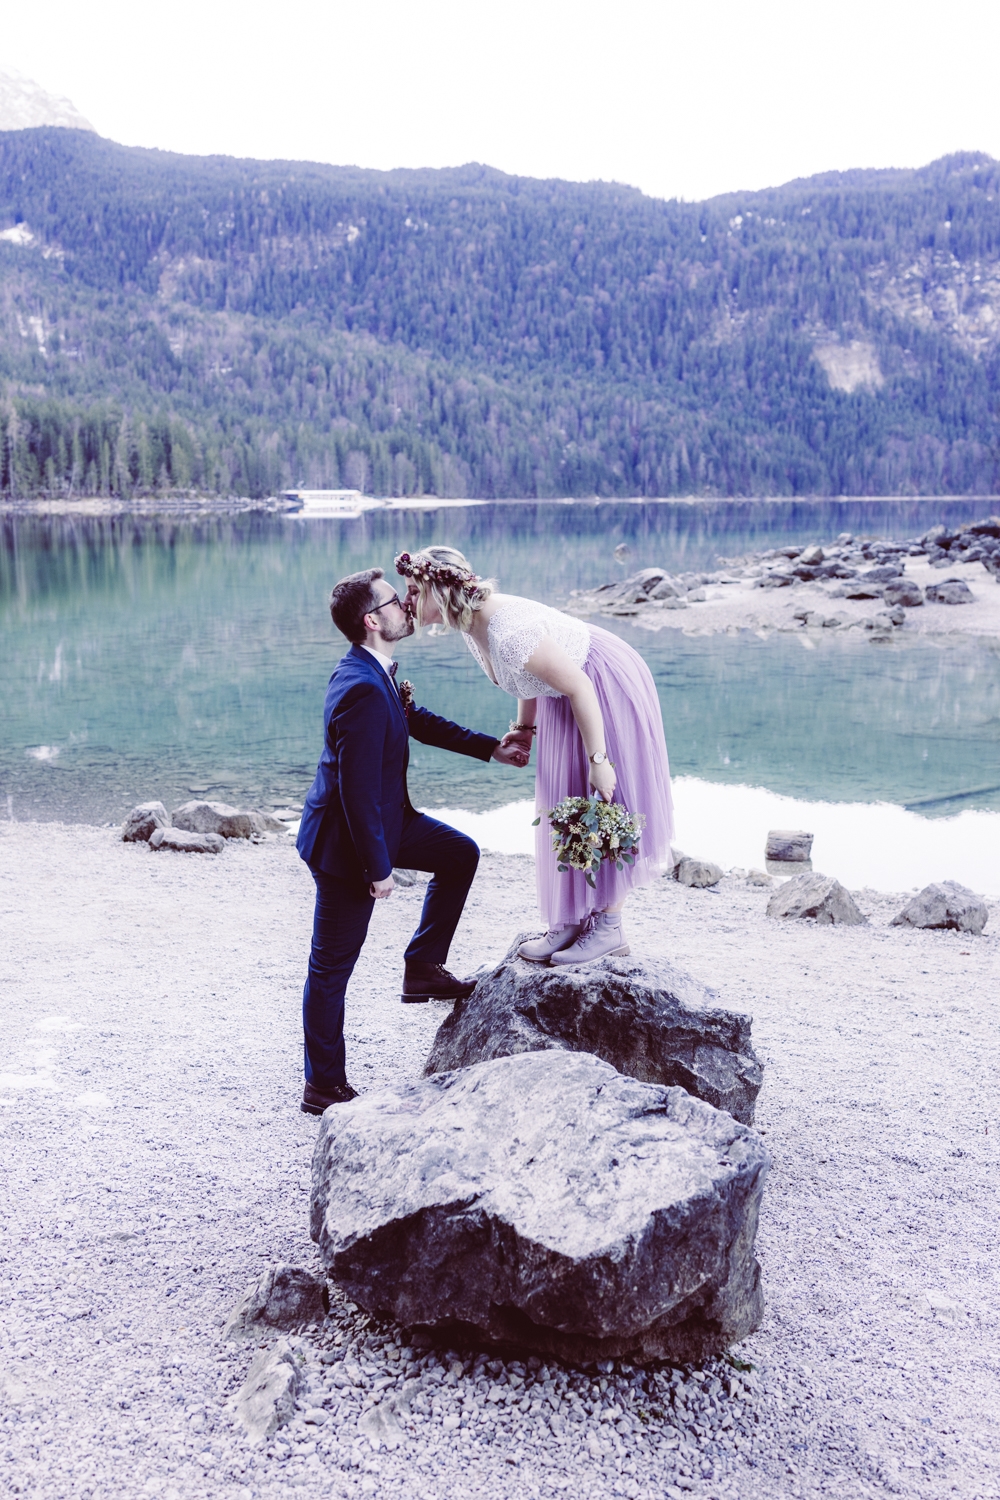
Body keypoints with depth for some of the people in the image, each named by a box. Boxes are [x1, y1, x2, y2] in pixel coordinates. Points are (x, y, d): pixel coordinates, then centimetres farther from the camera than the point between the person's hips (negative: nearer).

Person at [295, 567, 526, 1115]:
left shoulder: (374, 673, 2)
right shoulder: (362, 689, -29)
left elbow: (417, 720, 19)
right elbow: (357, 789, -29)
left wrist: (490, 748, 18)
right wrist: (377, 868, -22)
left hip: (380, 818, 10)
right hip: (344, 841, -10)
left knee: (460, 854, 18)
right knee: (332, 966, 3)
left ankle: (423, 967, 24)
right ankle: (324, 1086, 17)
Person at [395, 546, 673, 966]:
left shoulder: (506, 631, -34)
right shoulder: (470, 626, -5)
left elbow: (579, 688, -30)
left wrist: (598, 760, -26)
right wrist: (524, 728, 7)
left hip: (608, 689, -9)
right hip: (565, 696, 9)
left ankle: (609, 927, 9)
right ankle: (571, 921, 20)